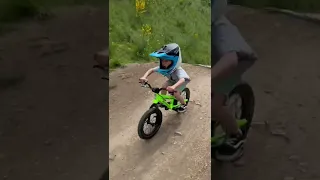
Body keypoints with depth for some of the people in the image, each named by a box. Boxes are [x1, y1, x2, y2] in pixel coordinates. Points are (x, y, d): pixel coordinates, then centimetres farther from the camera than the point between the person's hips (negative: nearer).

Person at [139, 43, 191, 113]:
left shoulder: (178, 70, -46)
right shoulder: (163, 67, -29)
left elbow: (183, 79, -64)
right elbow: (151, 70, -25)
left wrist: (174, 86, -84)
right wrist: (144, 77, -46)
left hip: (182, 81, -5)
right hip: (172, 80, 6)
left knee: (176, 93, -21)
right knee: (163, 86, -17)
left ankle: (184, 105, 6)